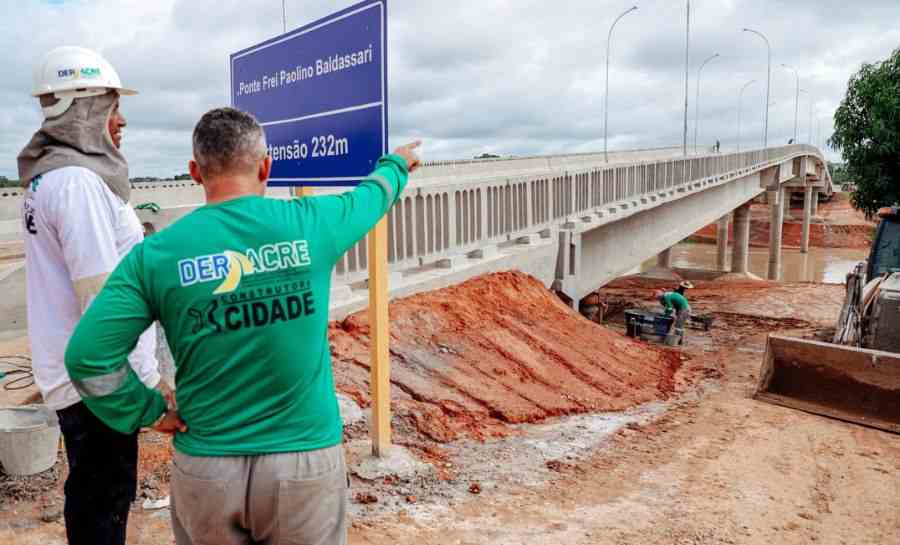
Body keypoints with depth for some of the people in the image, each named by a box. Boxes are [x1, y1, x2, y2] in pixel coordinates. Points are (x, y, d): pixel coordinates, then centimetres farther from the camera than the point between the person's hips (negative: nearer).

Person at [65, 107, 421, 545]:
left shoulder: (156, 253, -9)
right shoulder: (310, 223, -9)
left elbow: (86, 355, -12)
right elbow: (371, 195, 13)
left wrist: (150, 412, 1)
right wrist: (397, 163, 33)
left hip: (205, 468, 1)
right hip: (306, 461, 0)